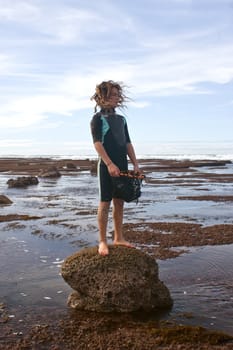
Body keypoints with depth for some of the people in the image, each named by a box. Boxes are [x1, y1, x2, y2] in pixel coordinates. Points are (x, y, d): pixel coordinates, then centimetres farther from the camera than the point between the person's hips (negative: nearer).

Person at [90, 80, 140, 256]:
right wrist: (109, 164, -21)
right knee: (105, 203, -3)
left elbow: (128, 143, 16)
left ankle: (119, 238, 20)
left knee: (119, 202, 10)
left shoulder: (121, 119, 16)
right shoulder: (98, 118, -3)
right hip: (107, 165, -6)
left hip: (122, 166, 6)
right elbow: (97, 142, -12)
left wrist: (135, 163, 8)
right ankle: (103, 241, 5)